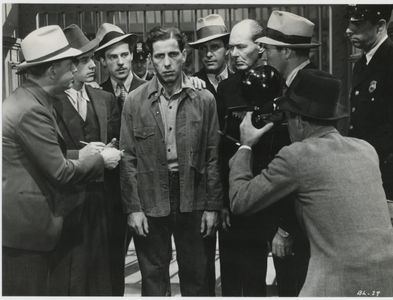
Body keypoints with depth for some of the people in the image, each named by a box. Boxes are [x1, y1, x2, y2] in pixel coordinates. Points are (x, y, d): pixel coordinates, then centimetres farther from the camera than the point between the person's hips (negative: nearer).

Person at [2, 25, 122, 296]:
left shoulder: (24, 99, 11)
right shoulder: (32, 110, -20)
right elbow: (60, 173, -18)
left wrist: (83, 156, 8)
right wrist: (100, 159, -5)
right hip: (24, 227, -10)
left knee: (36, 289, 15)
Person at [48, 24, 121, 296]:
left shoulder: (106, 100, 12)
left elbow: (117, 141, 15)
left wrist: (109, 151, -6)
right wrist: (78, 155, -20)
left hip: (99, 199, 5)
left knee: (100, 274, 10)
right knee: (68, 278, 1)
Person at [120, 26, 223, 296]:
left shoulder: (205, 100, 0)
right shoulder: (135, 101, 0)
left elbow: (213, 157, 1)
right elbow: (128, 159, 0)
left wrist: (212, 206, -2)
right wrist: (133, 208, -5)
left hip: (193, 202, 0)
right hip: (150, 202, 0)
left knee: (197, 279, 11)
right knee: (153, 279, 10)